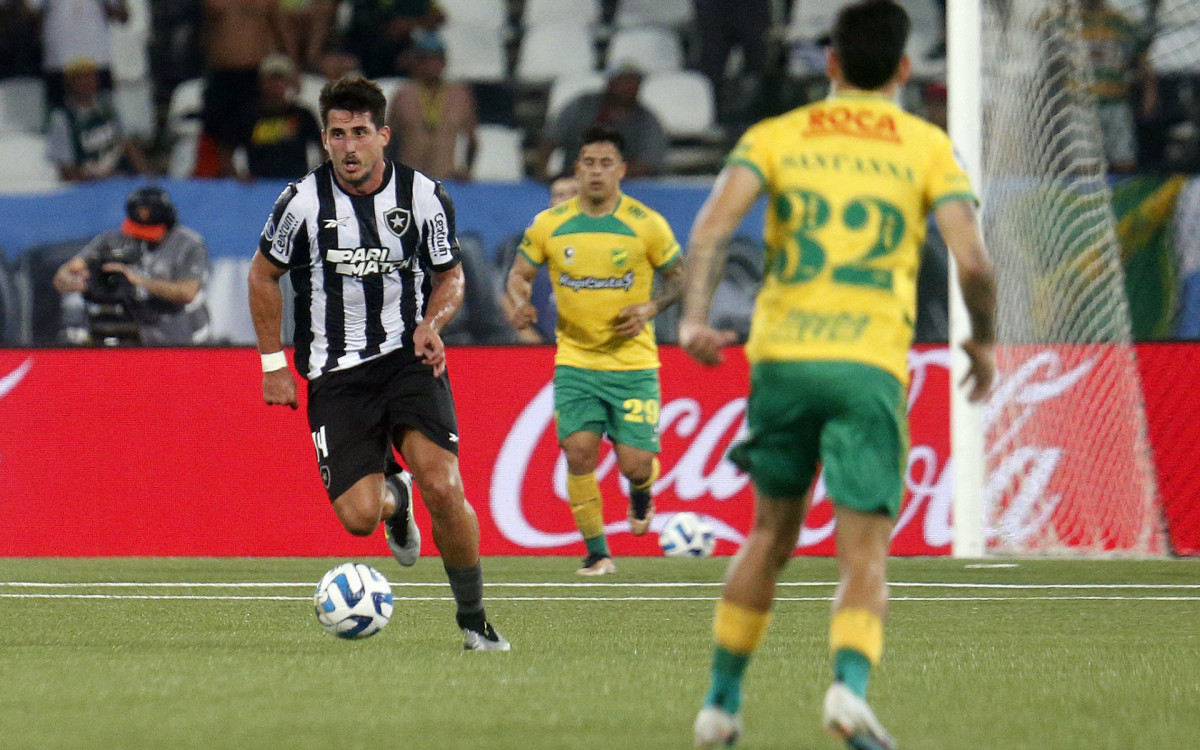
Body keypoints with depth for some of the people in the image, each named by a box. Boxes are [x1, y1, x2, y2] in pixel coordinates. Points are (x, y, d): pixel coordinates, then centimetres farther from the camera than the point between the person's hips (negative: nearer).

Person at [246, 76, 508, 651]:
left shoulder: (424, 198, -5)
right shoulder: (304, 202, -6)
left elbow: (451, 275, 11)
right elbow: (263, 274, 9)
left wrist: (433, 322, -11)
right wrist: (273, 363, 6)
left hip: (410, 360, 0)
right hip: (336, 375, 0)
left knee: (443, 489, -19)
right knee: (357, 516, -11)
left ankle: (473, 619, 0)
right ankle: (394, 499, 29)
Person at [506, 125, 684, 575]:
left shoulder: (646, 224, -5)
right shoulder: (550, 225, -1)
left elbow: (677, 277, 6)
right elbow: (520, 273, 10)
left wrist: (650, 308, -13)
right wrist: (519, 306, -11)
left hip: (633, 364, -1)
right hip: (575, 361, 1)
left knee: (634, 464, -6)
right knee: (579, 452, -12)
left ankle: (641, 490, 33)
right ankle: (597, 552, 2)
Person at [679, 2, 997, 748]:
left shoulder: (776, 137, 12)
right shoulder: (927, 147, 9)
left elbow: (714, 223, -5)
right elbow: (973, 262, -2)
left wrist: (695, 317, -11)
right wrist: (983, 342, 14)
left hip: (782, 354, 2)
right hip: (872, 364, -2)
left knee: (772, 534, 20)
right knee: (865, 555, -3)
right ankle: (850, 683, -30)